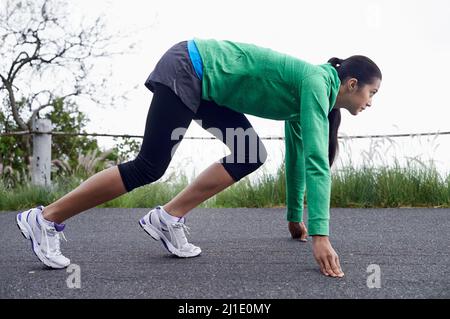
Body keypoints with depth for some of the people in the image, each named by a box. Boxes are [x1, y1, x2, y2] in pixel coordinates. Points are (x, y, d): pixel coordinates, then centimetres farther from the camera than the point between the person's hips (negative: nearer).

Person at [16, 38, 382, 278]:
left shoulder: (305, 94, 12)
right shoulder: (317, 82, -15)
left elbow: (298, 155, 22)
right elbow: (316, 159, -25)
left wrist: (295, 216, 27)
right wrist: (320, 235, -29)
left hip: (203, 81, 10)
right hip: (187, 70, -9)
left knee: (252, 156, 2)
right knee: (148, 167, -10)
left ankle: (167, 218, 0)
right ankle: (45, 219, -2)